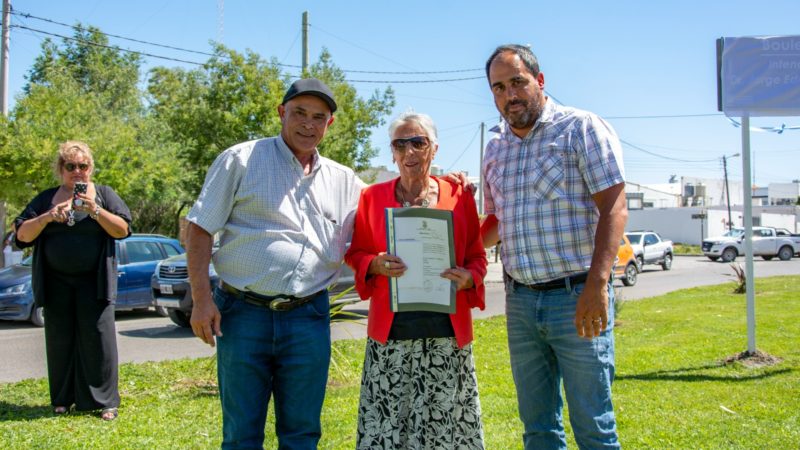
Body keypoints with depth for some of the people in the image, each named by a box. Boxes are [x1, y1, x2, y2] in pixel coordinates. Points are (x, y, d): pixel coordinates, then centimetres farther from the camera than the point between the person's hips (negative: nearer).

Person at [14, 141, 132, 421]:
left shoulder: (104, 195, 7)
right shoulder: (46, 199, 11)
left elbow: (123, 230, -3)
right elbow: (22, 235, 5)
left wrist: (94, 210, -16)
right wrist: (46, 217, -12)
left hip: (94, 282, -2)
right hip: (56, 283, 2)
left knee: (98, 339, -4)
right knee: (60, 341, 6)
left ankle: (105, 401, 2)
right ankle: (63, 399, 17)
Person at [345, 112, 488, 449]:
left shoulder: (459, 196, 6)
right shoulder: (372, 197, 6)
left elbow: (476, 255, 10)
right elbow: (355, 253, 10)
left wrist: (469, 277, -11)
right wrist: (375, 265, -11)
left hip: (447, 334, 0)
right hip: (391, 333, 0)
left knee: (447, 421, 3)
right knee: (386, 423, 1)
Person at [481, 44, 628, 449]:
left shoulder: (582, 128, -4)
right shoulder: (495, 149, 14)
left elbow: (613, 209, -12)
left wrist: (597, 285, -22)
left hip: (576, 296, -6)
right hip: (519, 301, 6)